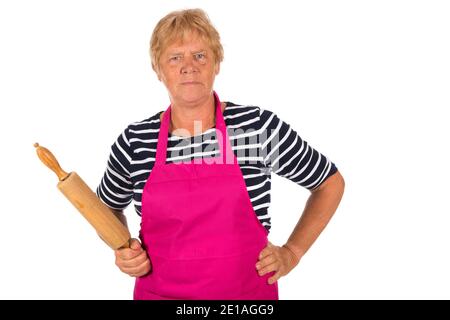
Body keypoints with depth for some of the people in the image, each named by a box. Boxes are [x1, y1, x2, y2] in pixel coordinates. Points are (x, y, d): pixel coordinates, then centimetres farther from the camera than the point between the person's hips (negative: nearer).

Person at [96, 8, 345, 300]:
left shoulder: (258, 125, -13)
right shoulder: (134, 141, -7)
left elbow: (331, 182, 1)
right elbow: (108, 209, 13)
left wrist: (292, 252, -4)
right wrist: (123, 251, -6)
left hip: (247, 291, -1)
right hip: (158, 292, 2)